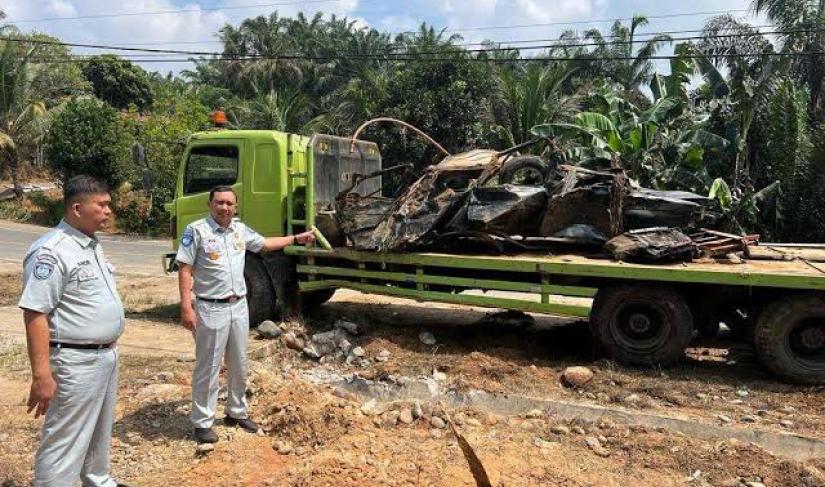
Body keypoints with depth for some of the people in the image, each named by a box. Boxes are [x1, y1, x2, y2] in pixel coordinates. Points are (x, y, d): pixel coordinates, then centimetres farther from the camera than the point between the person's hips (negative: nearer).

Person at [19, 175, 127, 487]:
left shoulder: (92, 244, 9)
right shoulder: (52, 251, -20)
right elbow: (35, 315, -23)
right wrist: (41, 375, -26)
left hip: (106, 356, 9)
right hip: (75, 363, -9)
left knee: (99, 432, 25)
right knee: (64, 444, 1)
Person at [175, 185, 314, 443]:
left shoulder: (240, 229, 7)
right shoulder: (196, 230, -11)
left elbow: (264, 244, 25)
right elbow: (185, 270, -13)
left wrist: (295, 238, 27)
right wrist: (186, 307, -19)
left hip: (239, 306, 6)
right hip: (211, 309, -6)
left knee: (239, 366, 17)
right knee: (208, 368, 2)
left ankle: (237, 412, 33)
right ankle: (202, 422, 16)